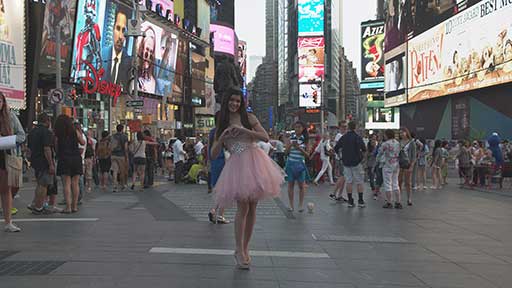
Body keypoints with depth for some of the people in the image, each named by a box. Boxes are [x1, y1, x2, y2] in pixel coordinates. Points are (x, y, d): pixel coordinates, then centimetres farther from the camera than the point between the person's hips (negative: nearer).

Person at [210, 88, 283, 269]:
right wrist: (223, 136, -6)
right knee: (243, 207, -12)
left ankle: (245, 248, 15)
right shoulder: (221, 125, 13)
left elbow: (265, 138, -3)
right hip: (237, 165, 0)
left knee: (252, 208, 3)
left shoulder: (248, 118, 8)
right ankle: (240, 251, -5)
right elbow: (214, 154, 9)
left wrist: (243, 130, -11)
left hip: (253, 161, 0)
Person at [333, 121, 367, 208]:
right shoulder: (358, 137, -10)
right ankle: (360, 201, 1)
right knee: (359, 182, 4)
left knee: (349, 182, 7)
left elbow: (335, 148, 6)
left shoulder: (343, 137, 3)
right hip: (356, 162, -4)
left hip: (346, 162, 4)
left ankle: (350, 201, 7)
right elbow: (364, 149, -14)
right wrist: (361, 150, 8)